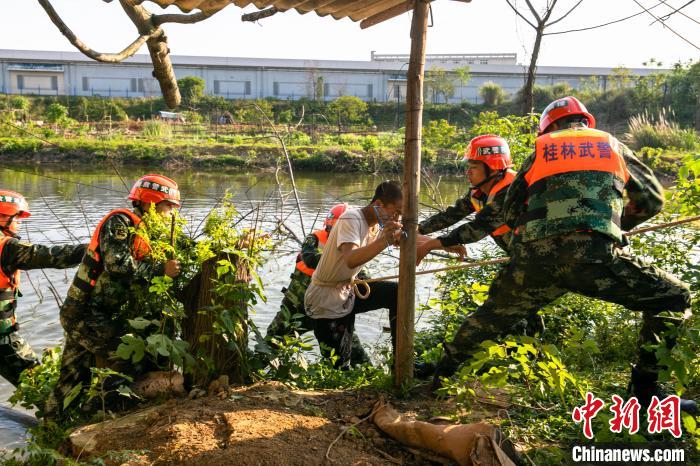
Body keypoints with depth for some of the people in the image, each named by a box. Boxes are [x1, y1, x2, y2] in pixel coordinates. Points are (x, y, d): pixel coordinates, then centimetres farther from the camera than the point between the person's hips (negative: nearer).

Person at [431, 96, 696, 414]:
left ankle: (443, 373, 38)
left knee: (494, 313, 28)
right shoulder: (612, 145, 25)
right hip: (594, 255, -2)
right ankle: (646, 389, 11)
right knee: (674, 298, 17)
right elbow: (653, 199, 31)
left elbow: (510, 213, 24)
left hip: (533, 257, 2)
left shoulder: (540, 149, 25)